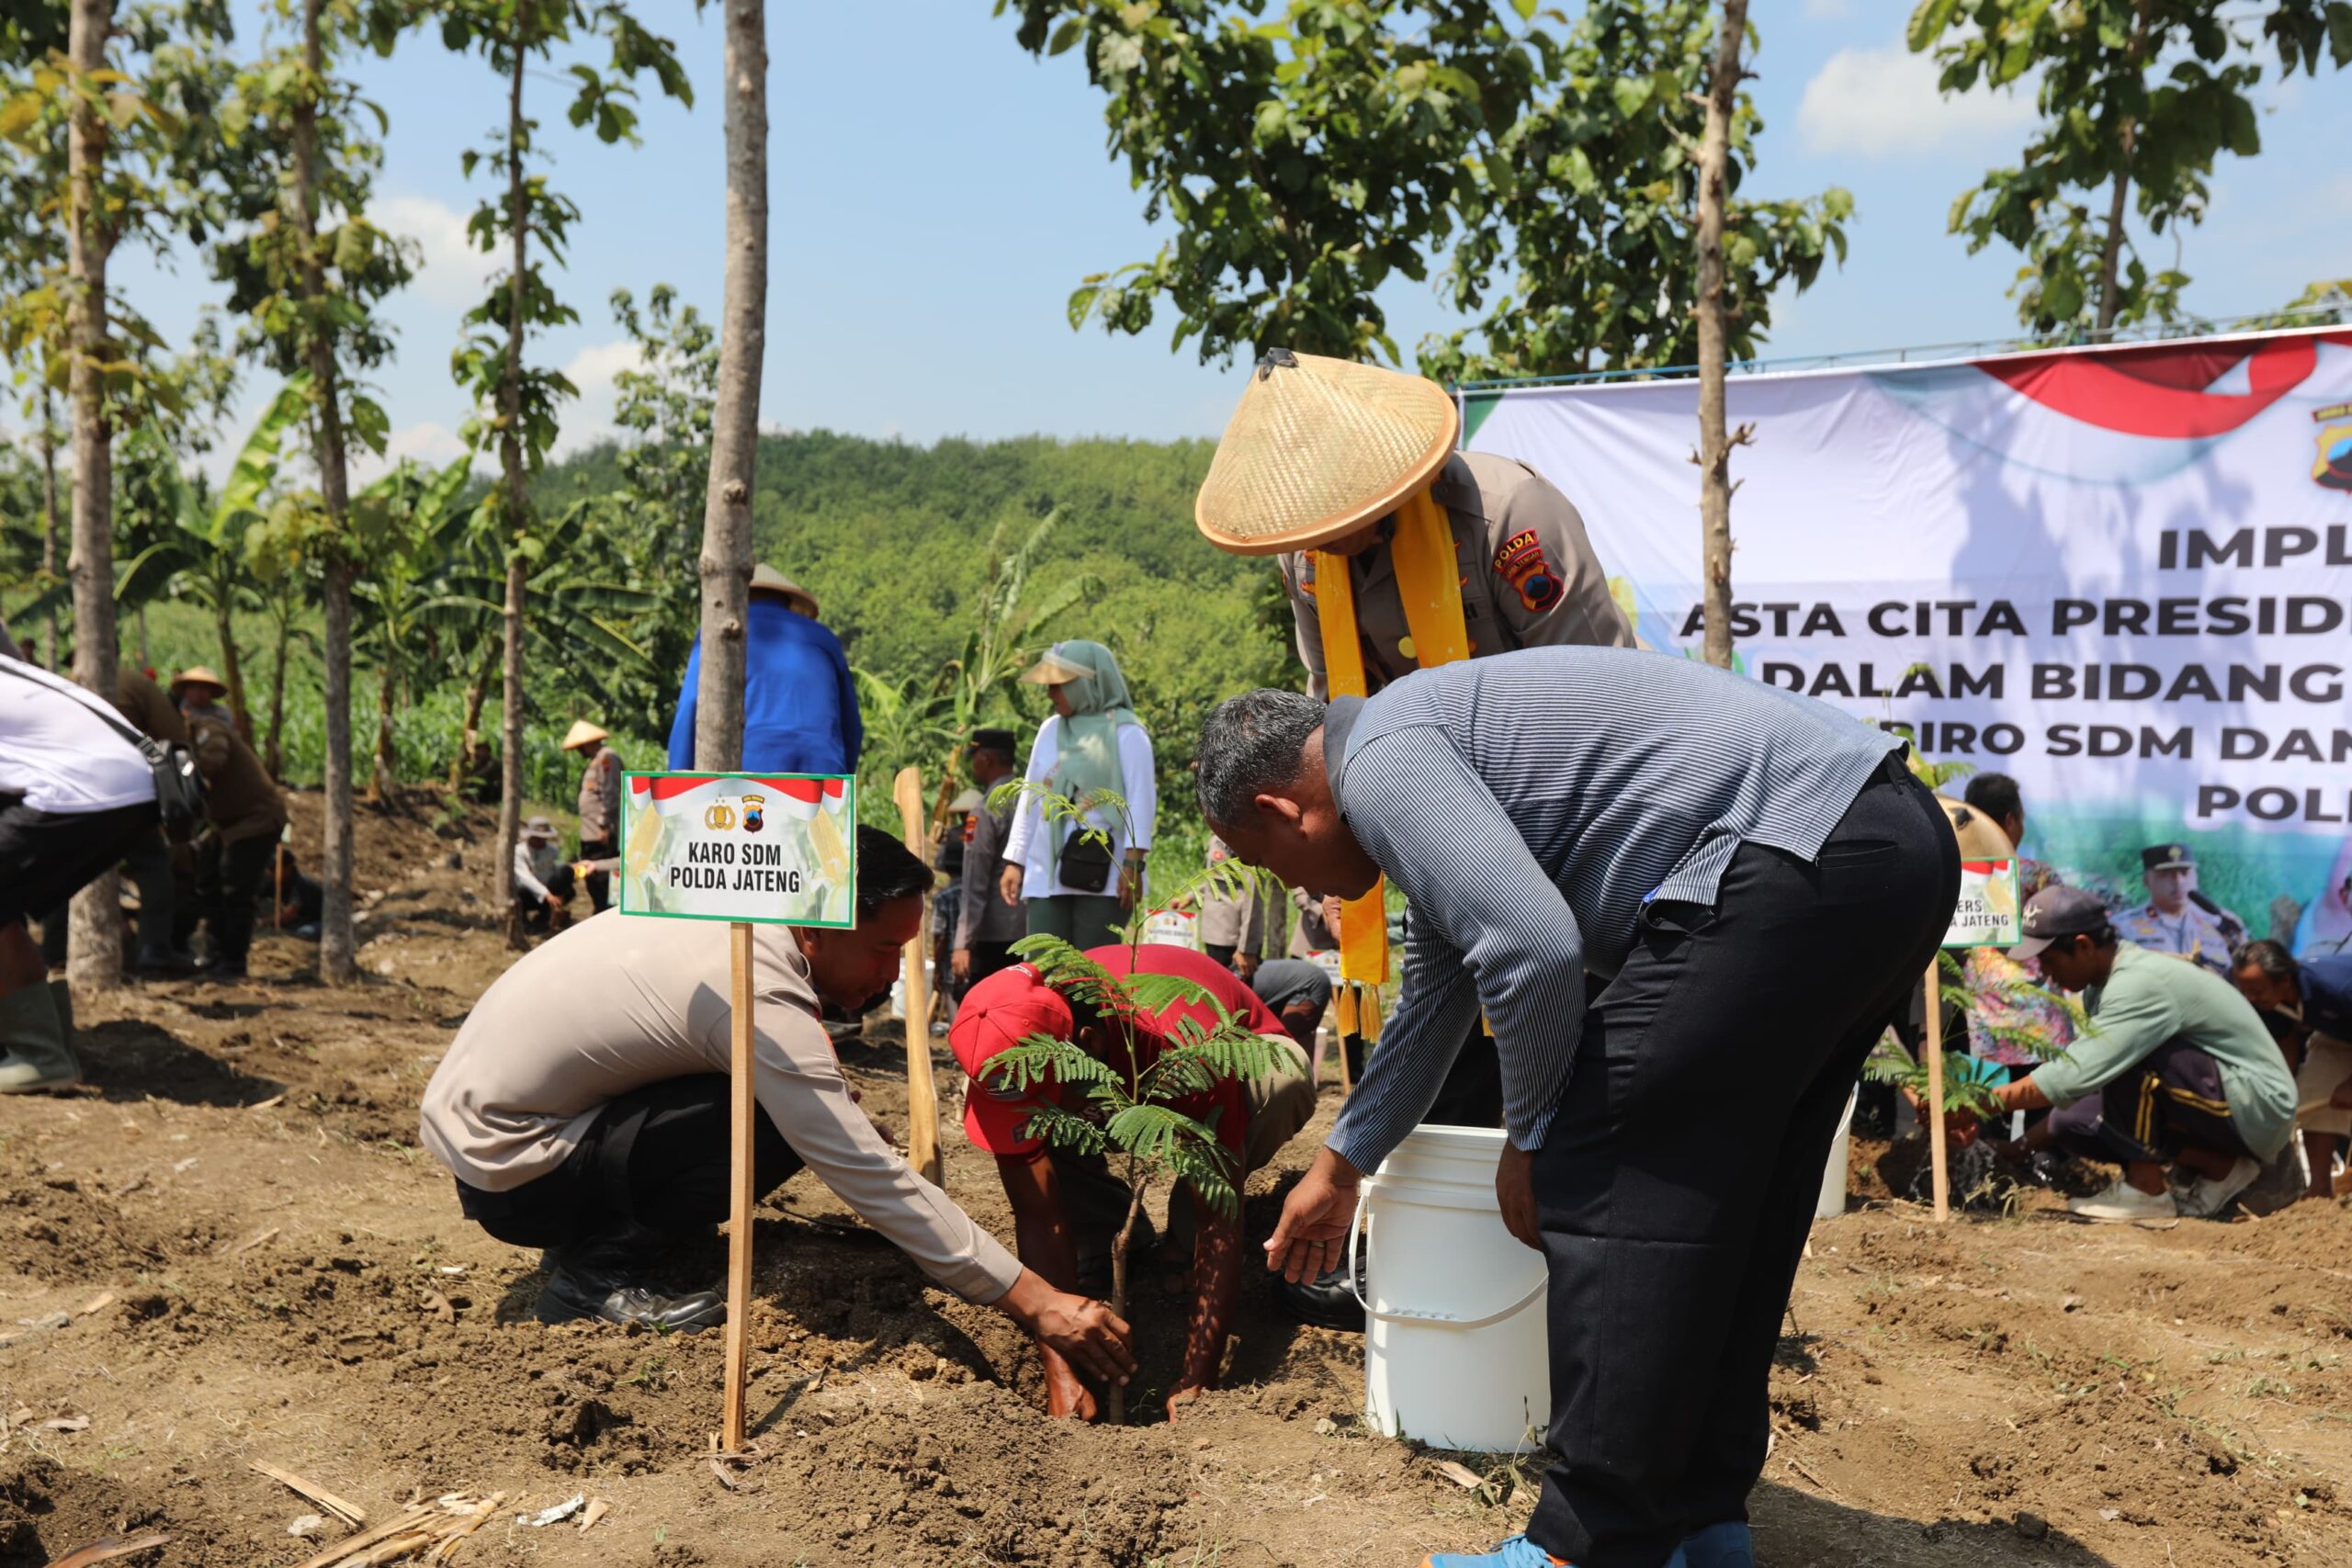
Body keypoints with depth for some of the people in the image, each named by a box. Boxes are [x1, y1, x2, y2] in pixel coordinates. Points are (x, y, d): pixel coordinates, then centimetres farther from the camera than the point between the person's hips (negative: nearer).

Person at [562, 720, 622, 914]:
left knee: (602, 882, -10)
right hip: (591, 835, 11)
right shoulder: (596, 760, 21)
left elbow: (609, 794, -19)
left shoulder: (606, 757, -10)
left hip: (602, 836, -11)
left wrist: (605, 826, -21)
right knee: (594, 883, 15)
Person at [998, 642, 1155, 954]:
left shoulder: (1125, 732, -2)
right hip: (1046, 876, 5)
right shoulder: (1049, 730, 16)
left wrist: (1132, 864, -16)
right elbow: (1031, 798, 20)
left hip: (1102, 876, -5)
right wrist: (1014, 861, 16)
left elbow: (1141, 800, -8)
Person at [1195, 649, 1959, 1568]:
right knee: (1721, 1203, 16)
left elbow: (1534, 948, -20)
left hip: (1796, 861, -11)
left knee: (1601, 1178, -5)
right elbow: (1434, 999, 37)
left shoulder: (1378, 756, -6)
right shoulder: (1429, 741, 26)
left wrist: (1528, 1139, -1)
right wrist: (1340, 1168, 48)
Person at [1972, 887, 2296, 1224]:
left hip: (2262, 1106, -9)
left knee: (2129, 1059, -29)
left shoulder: (2140, 983, -26)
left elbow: (2074, 1075, -32)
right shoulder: (2102, 986, 2)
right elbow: (2085, 1078, 9)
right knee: (2072, 1122, -3)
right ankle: (2217, 1167, 3)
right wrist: (2023, 1145, 3)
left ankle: (2146, 1190, -15)